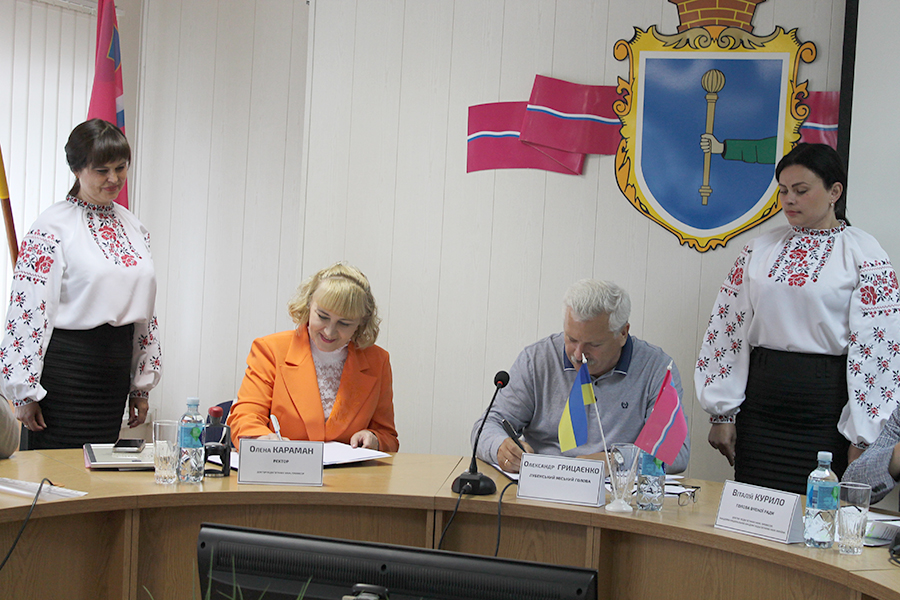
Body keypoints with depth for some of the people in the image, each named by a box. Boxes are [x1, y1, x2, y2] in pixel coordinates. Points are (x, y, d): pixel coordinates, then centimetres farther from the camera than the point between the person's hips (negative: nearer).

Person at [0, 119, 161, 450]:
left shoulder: (133, 227, 12)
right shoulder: (53, 226, -8)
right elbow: (28, 307, -11)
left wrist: (141, 385, 16)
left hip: (116, 368, 6)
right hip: (64, 366, -6)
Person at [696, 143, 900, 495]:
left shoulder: (865, 256, -3)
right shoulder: (759, 250, 10)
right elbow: (728, 327, 9)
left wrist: (862, 439, -10)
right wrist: (721, 414, 4)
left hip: (826, 409, -3)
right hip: (760, 406, 4)